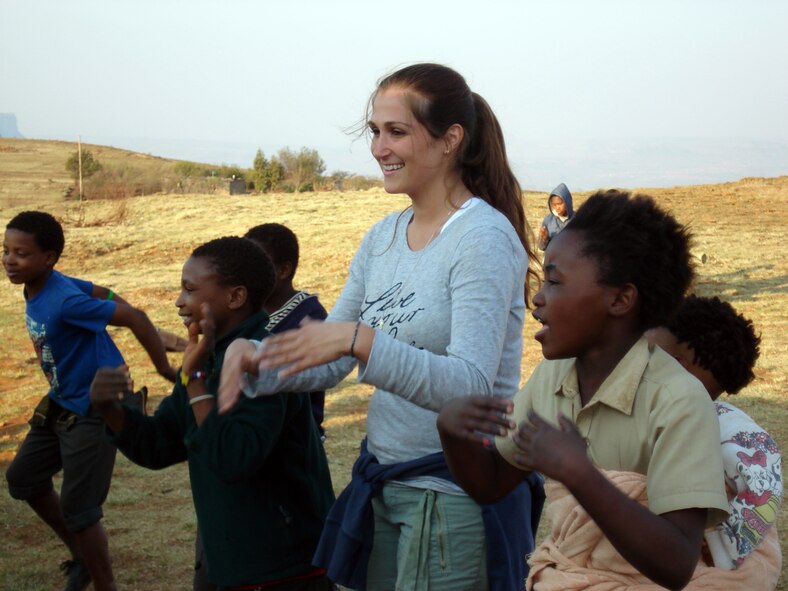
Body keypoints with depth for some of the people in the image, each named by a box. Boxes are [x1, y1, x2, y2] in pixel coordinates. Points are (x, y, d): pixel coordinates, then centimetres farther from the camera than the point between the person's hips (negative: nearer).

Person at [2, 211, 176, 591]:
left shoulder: (65, 301, -29)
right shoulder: (37, 289, -2)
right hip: (60, 403, 10)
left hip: (96, 409, -10)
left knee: (78, 509, -4)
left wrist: (165, 370, -18)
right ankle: (80, 555, 36)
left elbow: (134, 318, -27)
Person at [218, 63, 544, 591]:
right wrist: (257, 358, -11)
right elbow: (329, 361, 8)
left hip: (456, 493, -7)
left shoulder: (483, 237, -16)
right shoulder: (384, 237, 7)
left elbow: (471, 385, -25)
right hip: (384, 482, 7)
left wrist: (359, 340, -36)